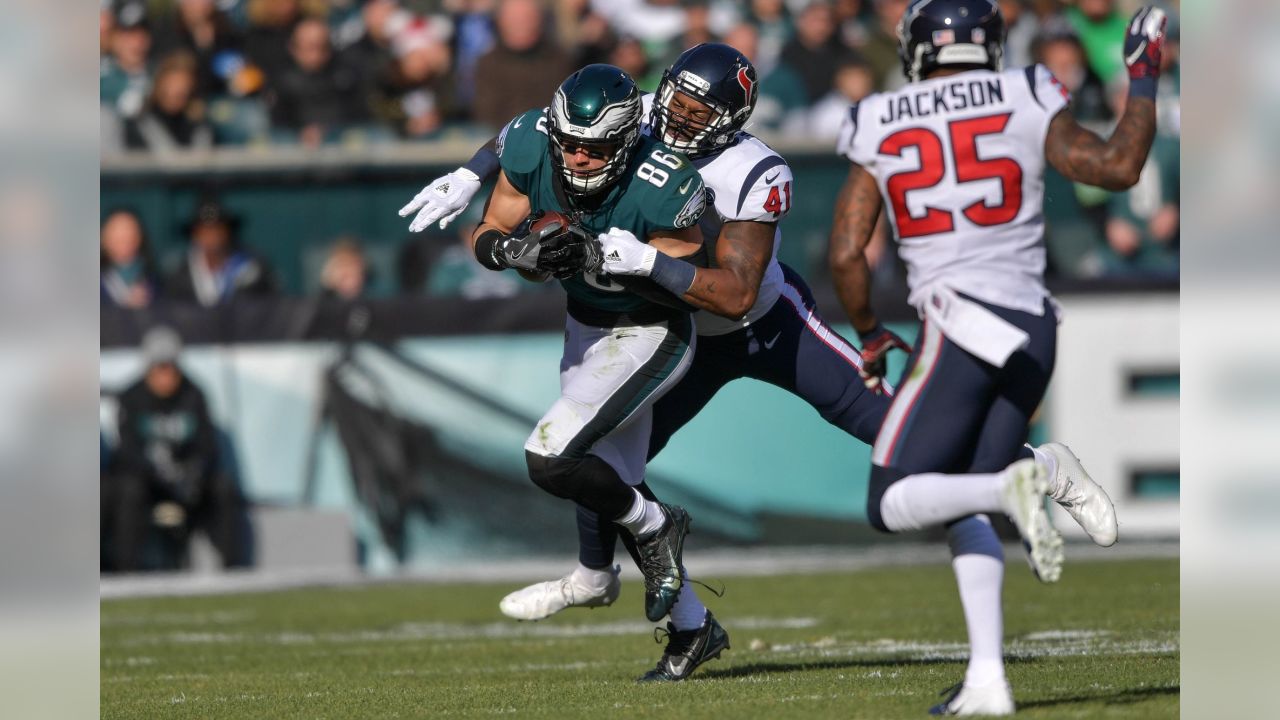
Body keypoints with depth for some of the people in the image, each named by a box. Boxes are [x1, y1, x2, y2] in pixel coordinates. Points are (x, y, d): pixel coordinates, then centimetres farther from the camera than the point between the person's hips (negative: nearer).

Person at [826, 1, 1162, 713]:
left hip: (961, 322, -3)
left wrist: (871, 336, 22)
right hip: (1033, 327, 3)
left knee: (893, 505, -1)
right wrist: (1144, 78, 13)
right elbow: (1118, 166, 0)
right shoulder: (1025, 102, 2)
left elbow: (846, 255, 6)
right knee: (963, 511, 14)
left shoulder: (878, 128, 5)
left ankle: (1018, 483, -28)